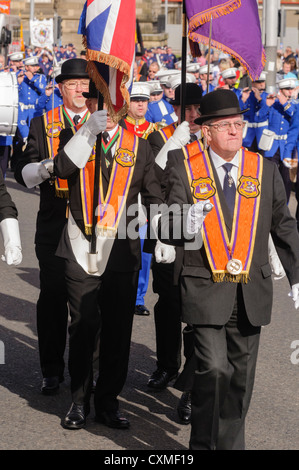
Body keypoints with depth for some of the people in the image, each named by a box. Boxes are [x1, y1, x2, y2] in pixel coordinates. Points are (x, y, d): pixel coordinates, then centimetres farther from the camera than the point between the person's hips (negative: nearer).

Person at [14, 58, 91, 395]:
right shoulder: (42, 125, 6)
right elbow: (22, 173, 0)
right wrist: (47, 167, -19)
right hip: (54, 225, 0)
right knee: (53, 298, 4)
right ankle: (51, 371, 15)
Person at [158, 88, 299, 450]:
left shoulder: (264, 170, 6)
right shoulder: (184, 167, -2)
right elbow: (166, 230, -7)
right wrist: (187, 223, -30)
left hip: (251, 292, 3)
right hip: (206, 290, -3)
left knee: (241, 375, 10)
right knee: (213, 370, -10)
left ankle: (231, 443, 25)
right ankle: (204, 444, 6)